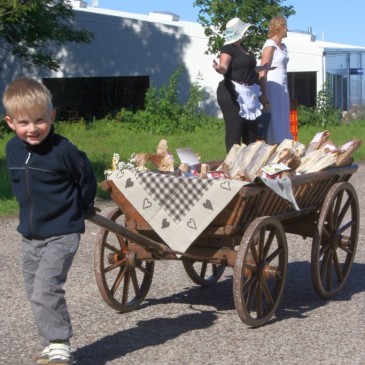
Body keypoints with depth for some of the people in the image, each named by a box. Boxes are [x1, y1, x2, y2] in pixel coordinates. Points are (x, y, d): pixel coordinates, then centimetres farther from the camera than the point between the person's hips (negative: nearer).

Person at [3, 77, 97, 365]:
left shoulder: (63, 150, -19)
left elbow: (87, 179, -4)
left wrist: (81, 209, 10)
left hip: (62, 233, -7)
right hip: (30, 234, 7)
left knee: (45, 290, -15)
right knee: (35, 292, 13)